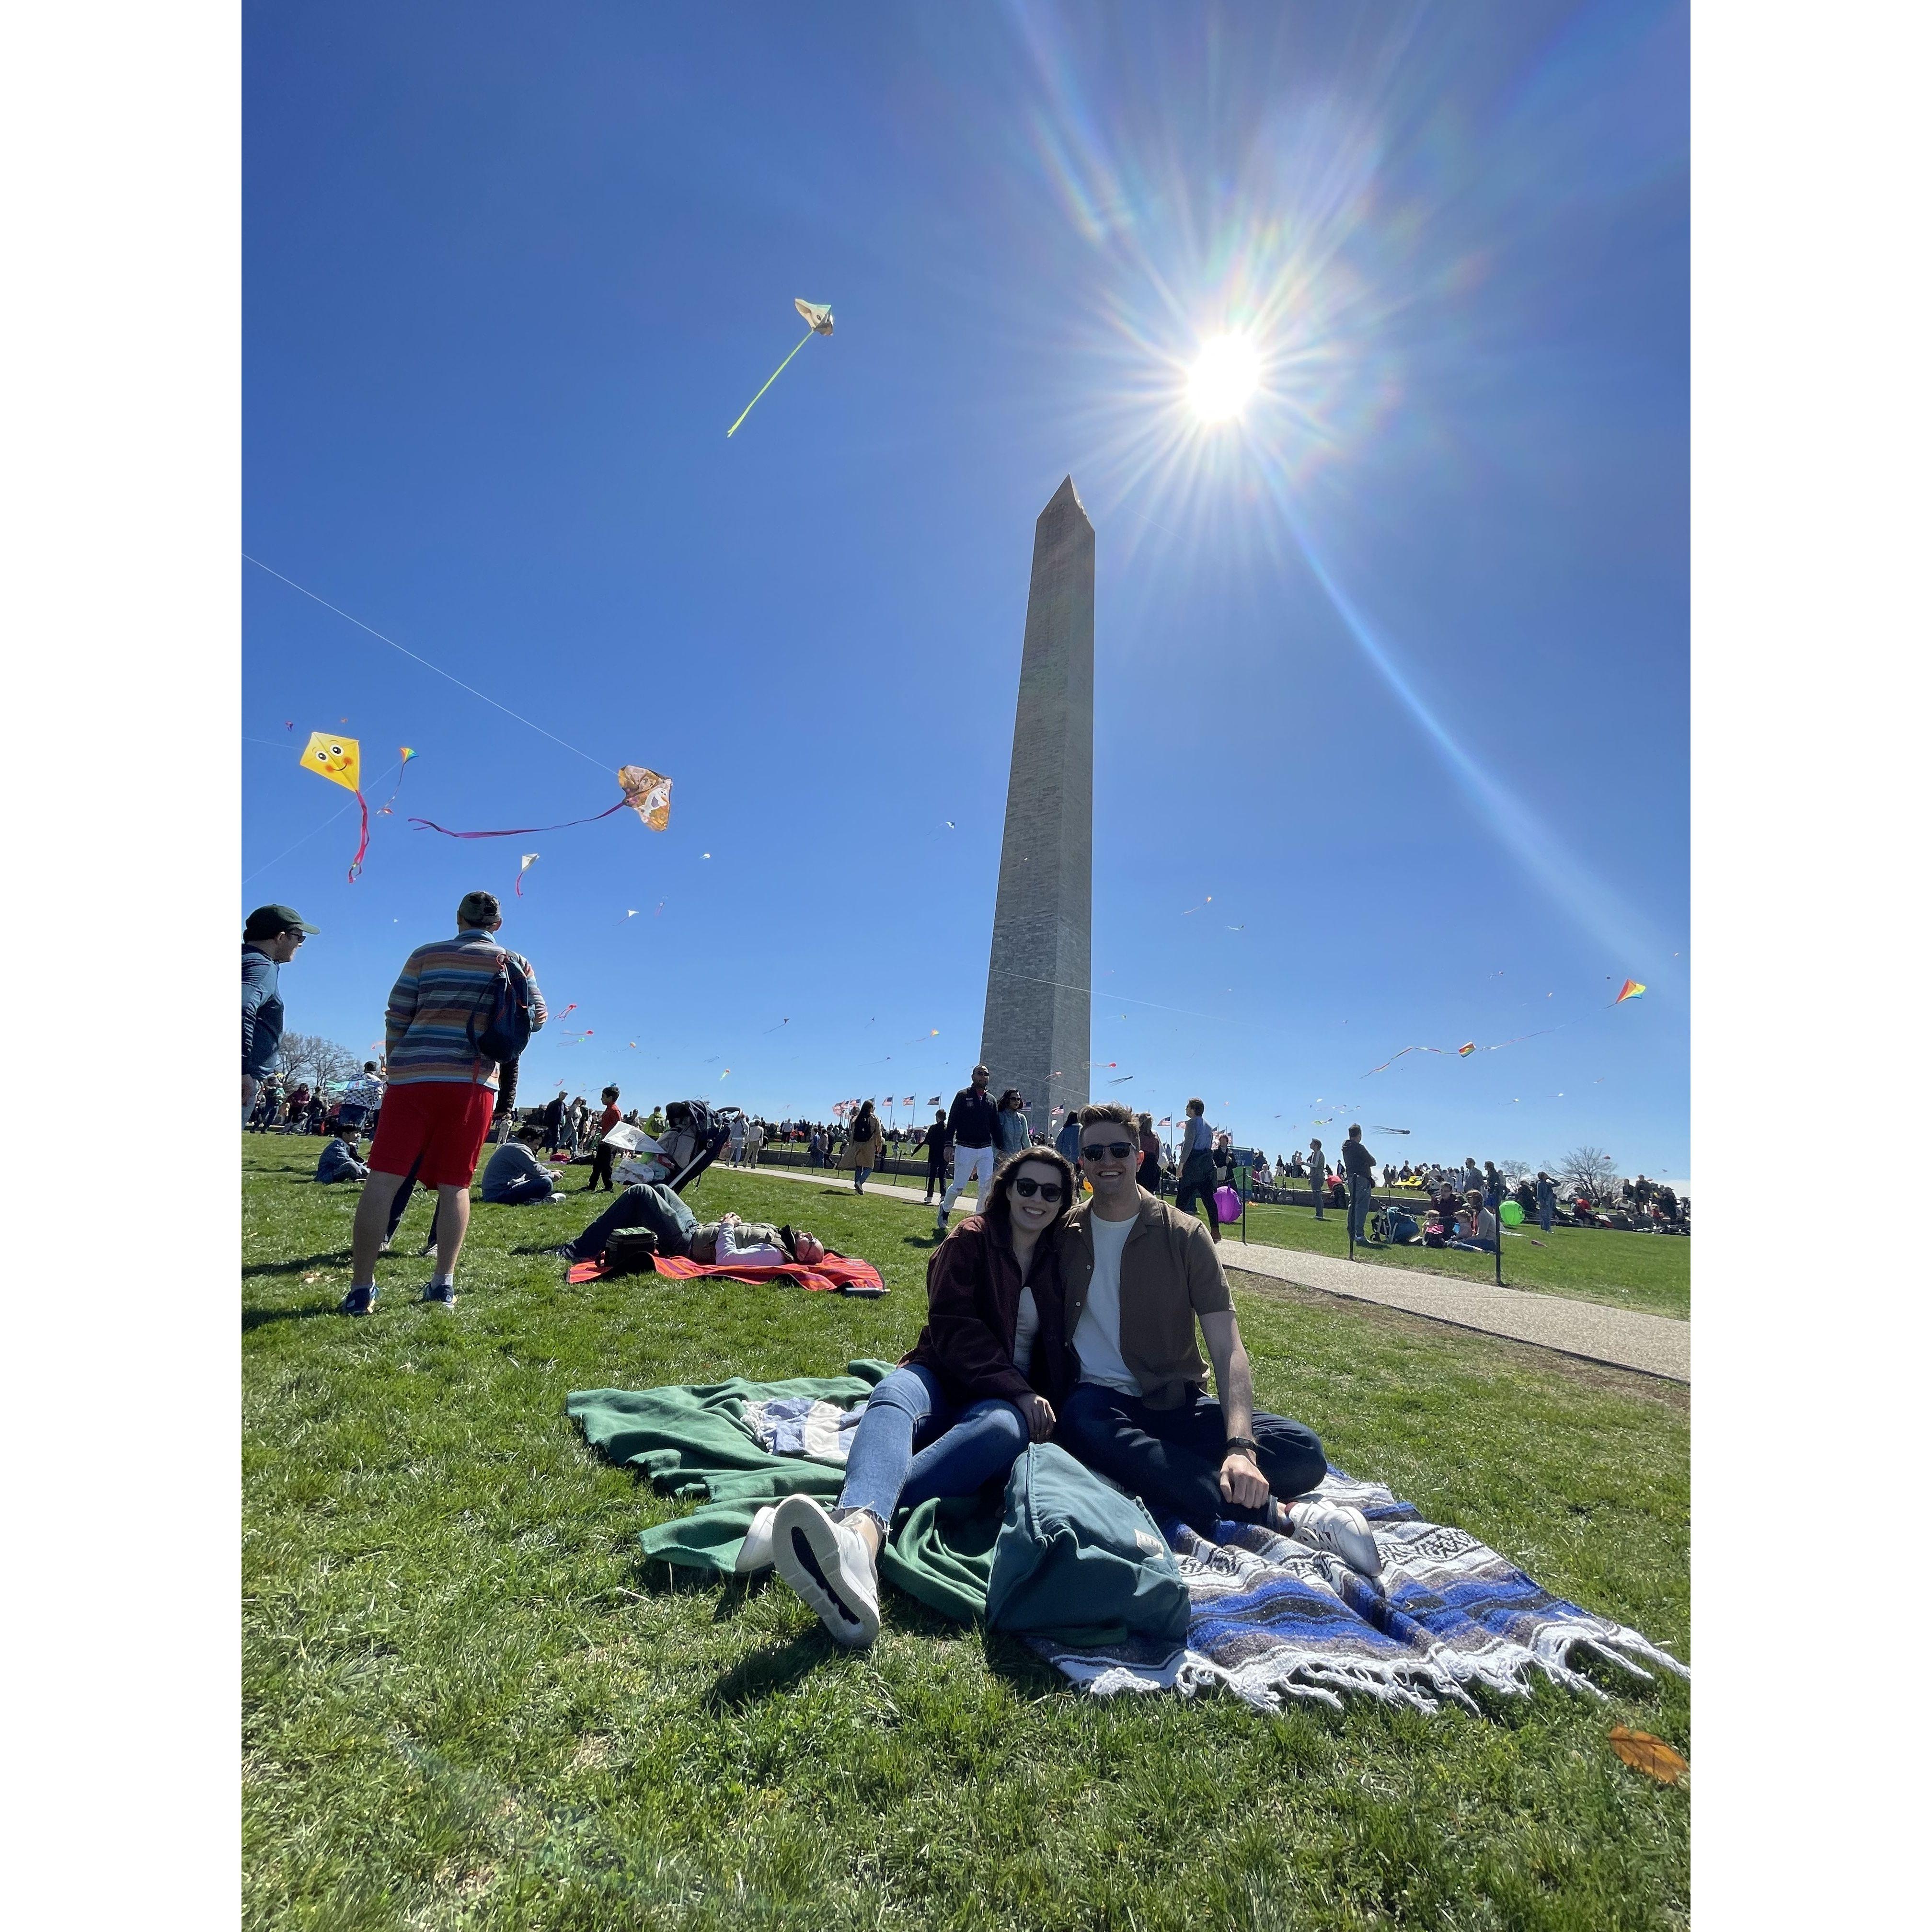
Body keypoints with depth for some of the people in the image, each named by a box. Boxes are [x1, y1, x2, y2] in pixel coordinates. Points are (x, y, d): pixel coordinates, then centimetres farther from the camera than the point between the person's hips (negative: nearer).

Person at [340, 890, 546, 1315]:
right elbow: (537, 1017, 10)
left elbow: (395, 1019, 6)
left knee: (384, 1178, 1)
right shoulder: (516, 963, 7)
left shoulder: (426, 955, 7)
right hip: (473, 1081, 0)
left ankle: (360, 1288, 1)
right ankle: (444, 1282, 6)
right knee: (455, 1184, 7)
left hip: (414, 1074, 0)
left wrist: (394, 1062, 22)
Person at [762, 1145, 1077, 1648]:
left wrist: (1038, 1401, -2)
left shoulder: (1063, 1259, 9)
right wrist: (1018, 1391, -16)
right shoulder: (971, 1239, 1)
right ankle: (861, 1536, -68)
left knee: (1003, 1428, -37)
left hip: (1012, 1401, 1)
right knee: (891, 1400, -36)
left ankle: (851, 1517, -54)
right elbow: (955, 1327, -8)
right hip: (947, 1376, -1)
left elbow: (1063, 1348, 17)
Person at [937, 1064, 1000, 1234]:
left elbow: (995, 1127, 16)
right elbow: (952, 1121, -3)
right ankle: (945, 1209, 29)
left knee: (987, 1186, -5)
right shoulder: (963, 1095, -1)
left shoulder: (991, 1100, 12)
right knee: (959, 1187, 2)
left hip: (986, 1150, 4)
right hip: (965, 1148, -4)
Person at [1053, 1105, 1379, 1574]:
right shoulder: (1064, 1235, 3)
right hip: (1097, 1399, 0)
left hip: (1174, 1403, 1)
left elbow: (1228, 1348, -10)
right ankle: (1279, 1515, -31)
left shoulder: (1184, 1236, -3)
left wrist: (1240, 1445, -26)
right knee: (1084, 1424, -39)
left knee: (1304, 1451, -21)